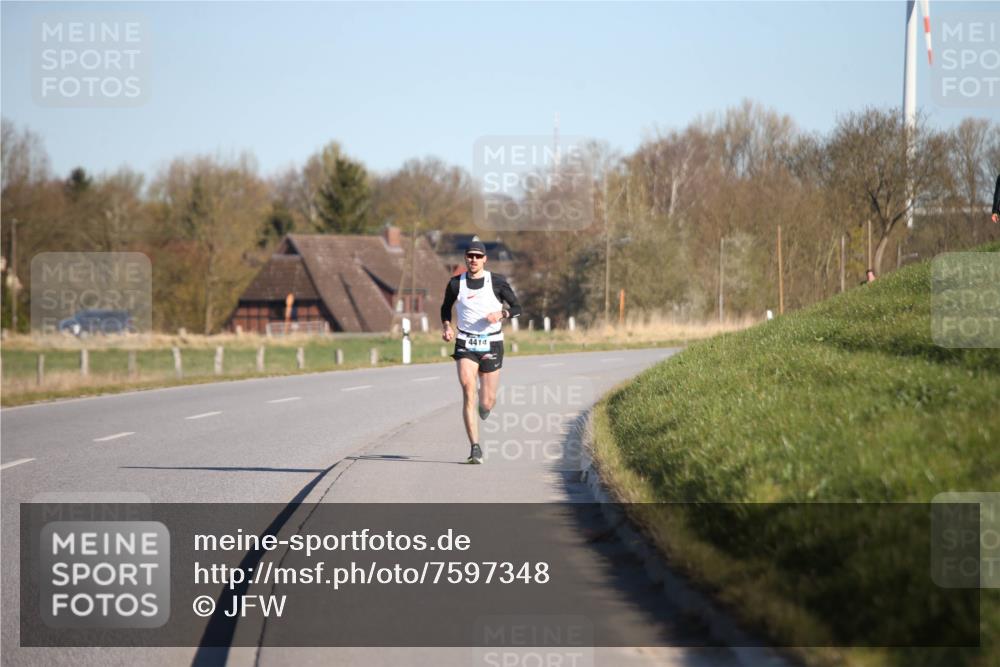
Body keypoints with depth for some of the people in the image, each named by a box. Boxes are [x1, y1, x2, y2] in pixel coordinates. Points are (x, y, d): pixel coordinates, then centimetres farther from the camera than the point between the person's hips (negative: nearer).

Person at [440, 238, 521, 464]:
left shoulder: (497, 282, -2)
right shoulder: (456, 283, 1)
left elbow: (516, 307, 4)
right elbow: (446, 307, 18)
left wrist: (501, 314, -16)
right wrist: (446, 326, 0)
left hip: (491, 345, 0)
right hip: (465, 345, 0)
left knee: (487, 403, 2)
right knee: (468, 390, -19)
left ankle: (486, 403, 44)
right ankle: (475, 448, -19)